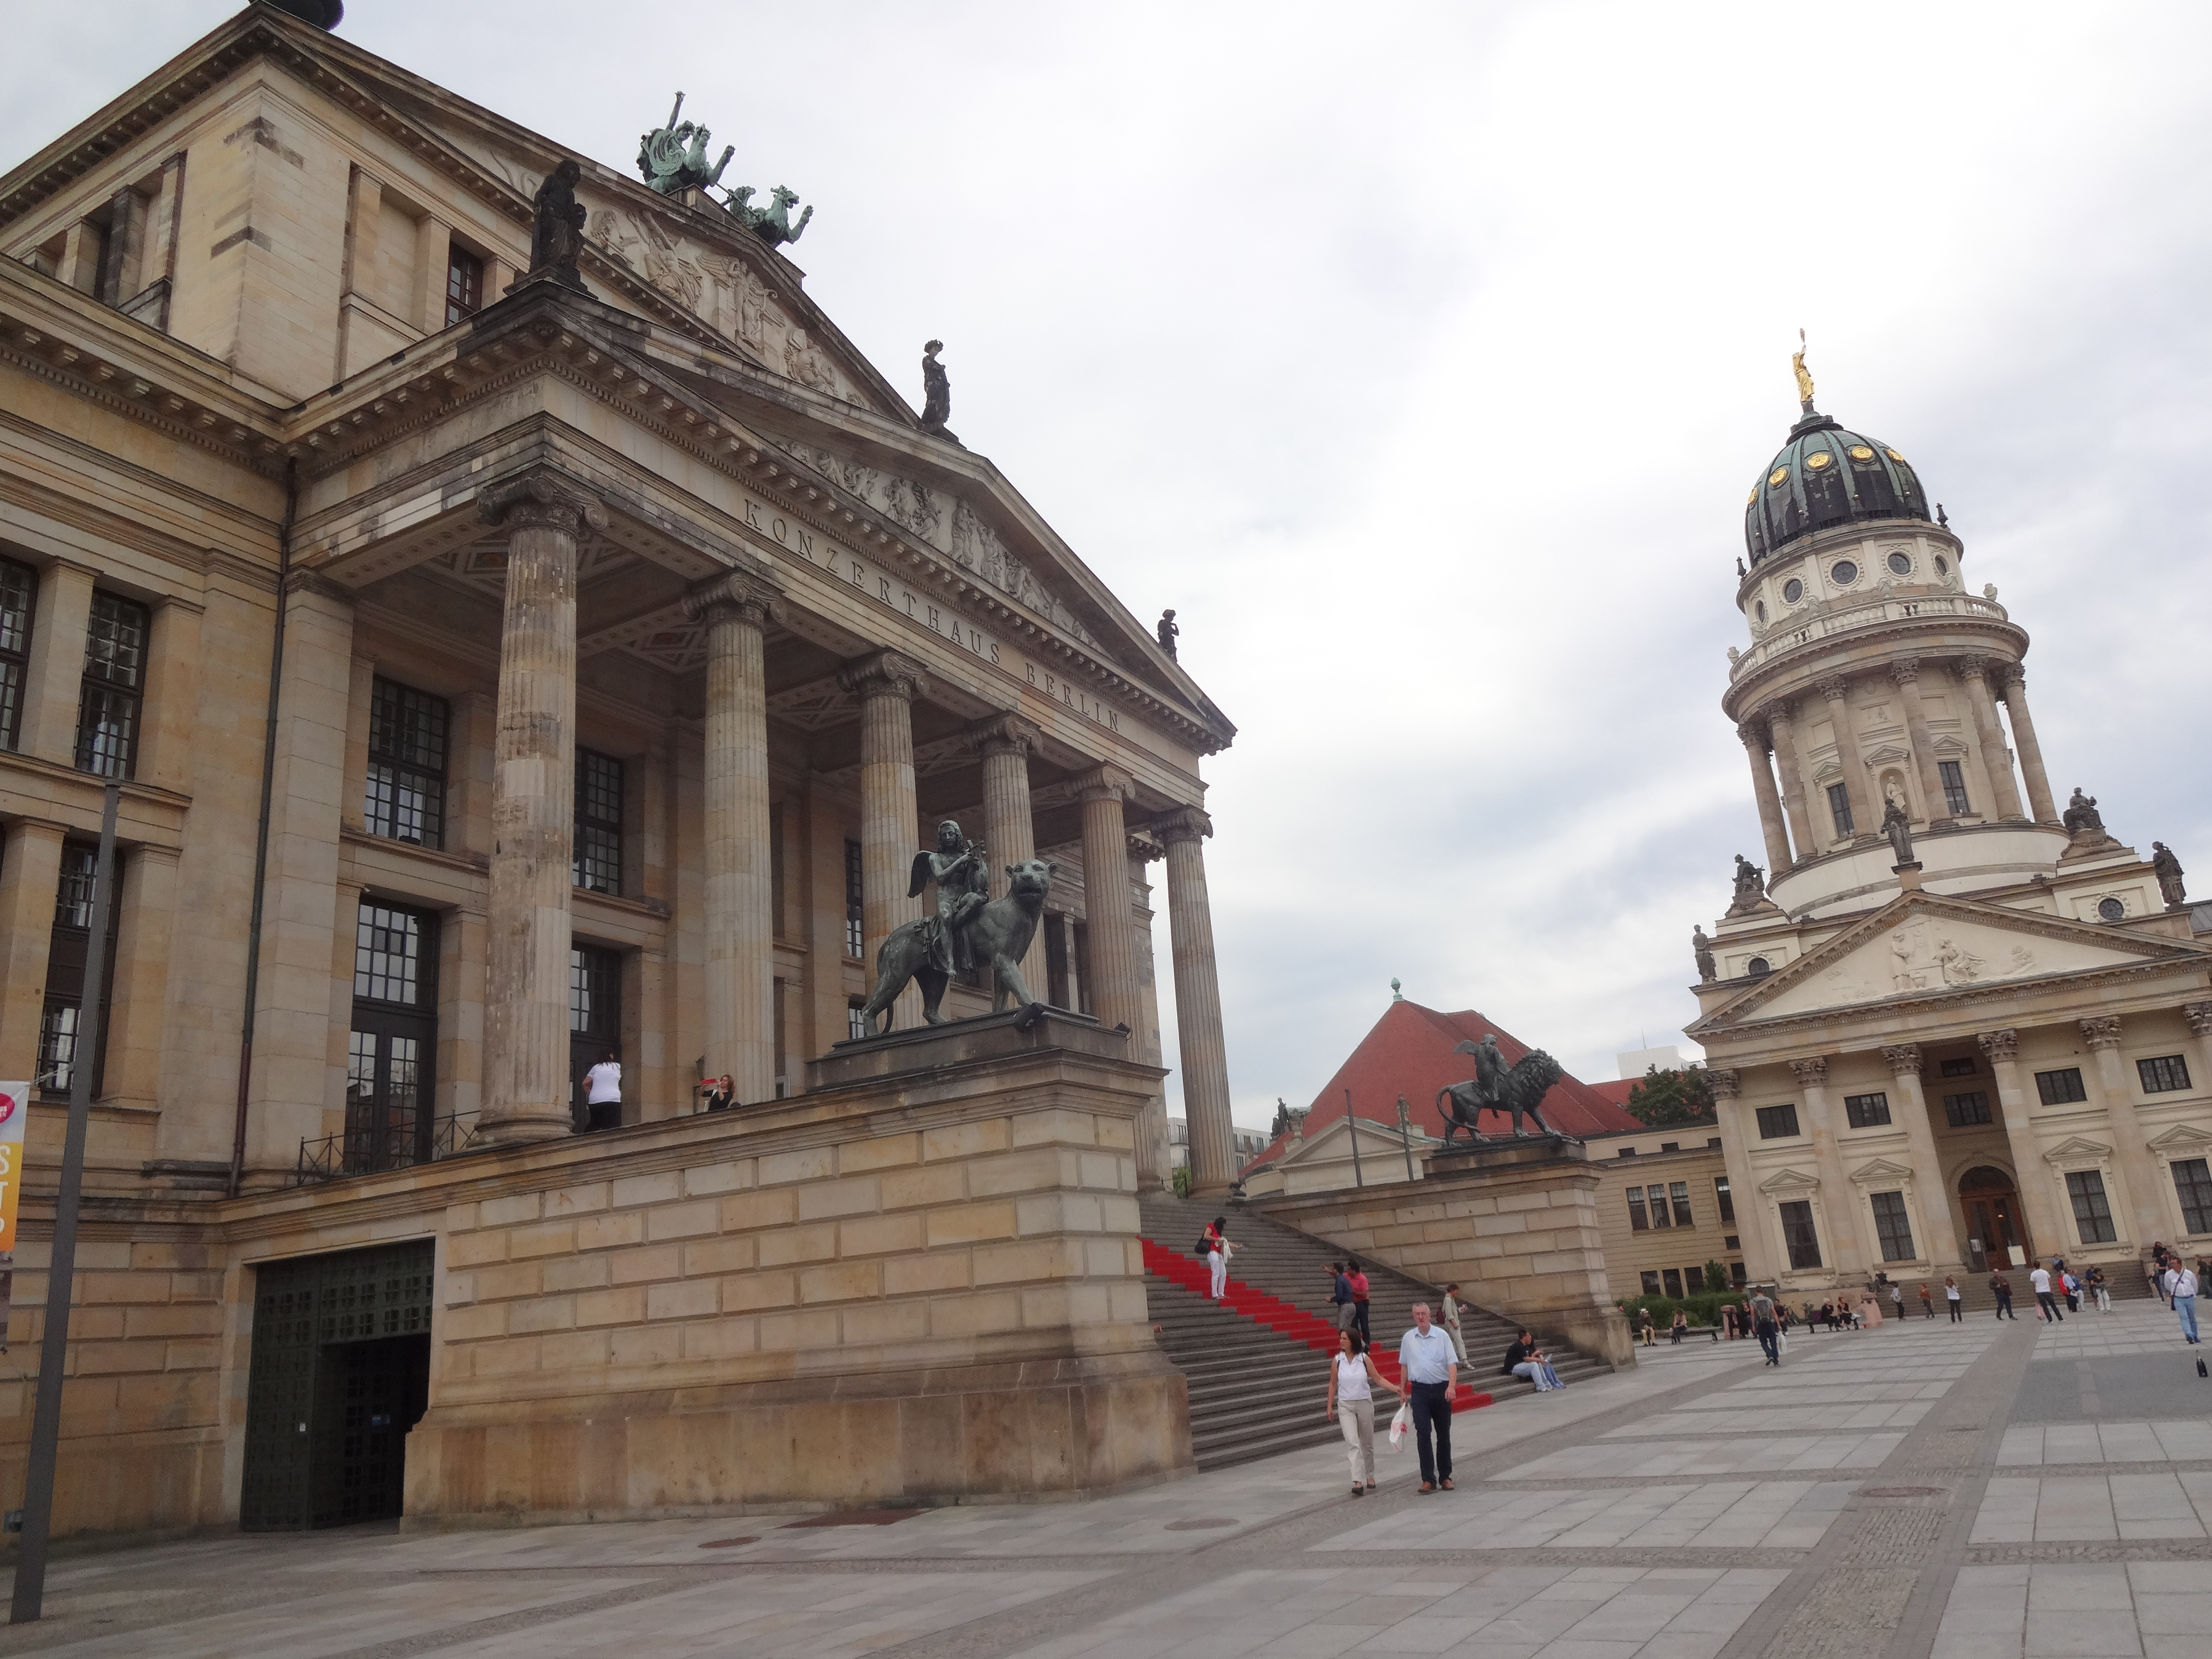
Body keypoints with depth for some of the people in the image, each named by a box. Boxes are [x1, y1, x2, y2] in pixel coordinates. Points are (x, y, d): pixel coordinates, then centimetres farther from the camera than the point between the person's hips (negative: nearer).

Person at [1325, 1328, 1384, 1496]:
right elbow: (1333, 1384, 7)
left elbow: (1378, 1379, 0)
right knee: (1352, 1443, -15)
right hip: (1345, 1406, -1)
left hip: (1365, 1403, 1)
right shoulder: (1337, 1361, -2)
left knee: (1367, 1443, 12)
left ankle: (1370, 1476, 30)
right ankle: (1358, 1482, -20)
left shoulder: (1365, 1359, -4)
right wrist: (1330, 1406, 7)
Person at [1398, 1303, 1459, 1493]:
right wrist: (1403, 1391, 15)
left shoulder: (1442, 1336, -2)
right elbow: (1404, 1366, 15)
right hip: (1419, 1390, 1)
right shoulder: (1408, 1338, 6)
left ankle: (1445, 1477, 20)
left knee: (1444, 1435, 8)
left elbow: (1452, 1363, -7)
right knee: (1423, 1434, -7)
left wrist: (1451, 1386, -20)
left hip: (1441, 1389, -1)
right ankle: (1428, 1479, -5)